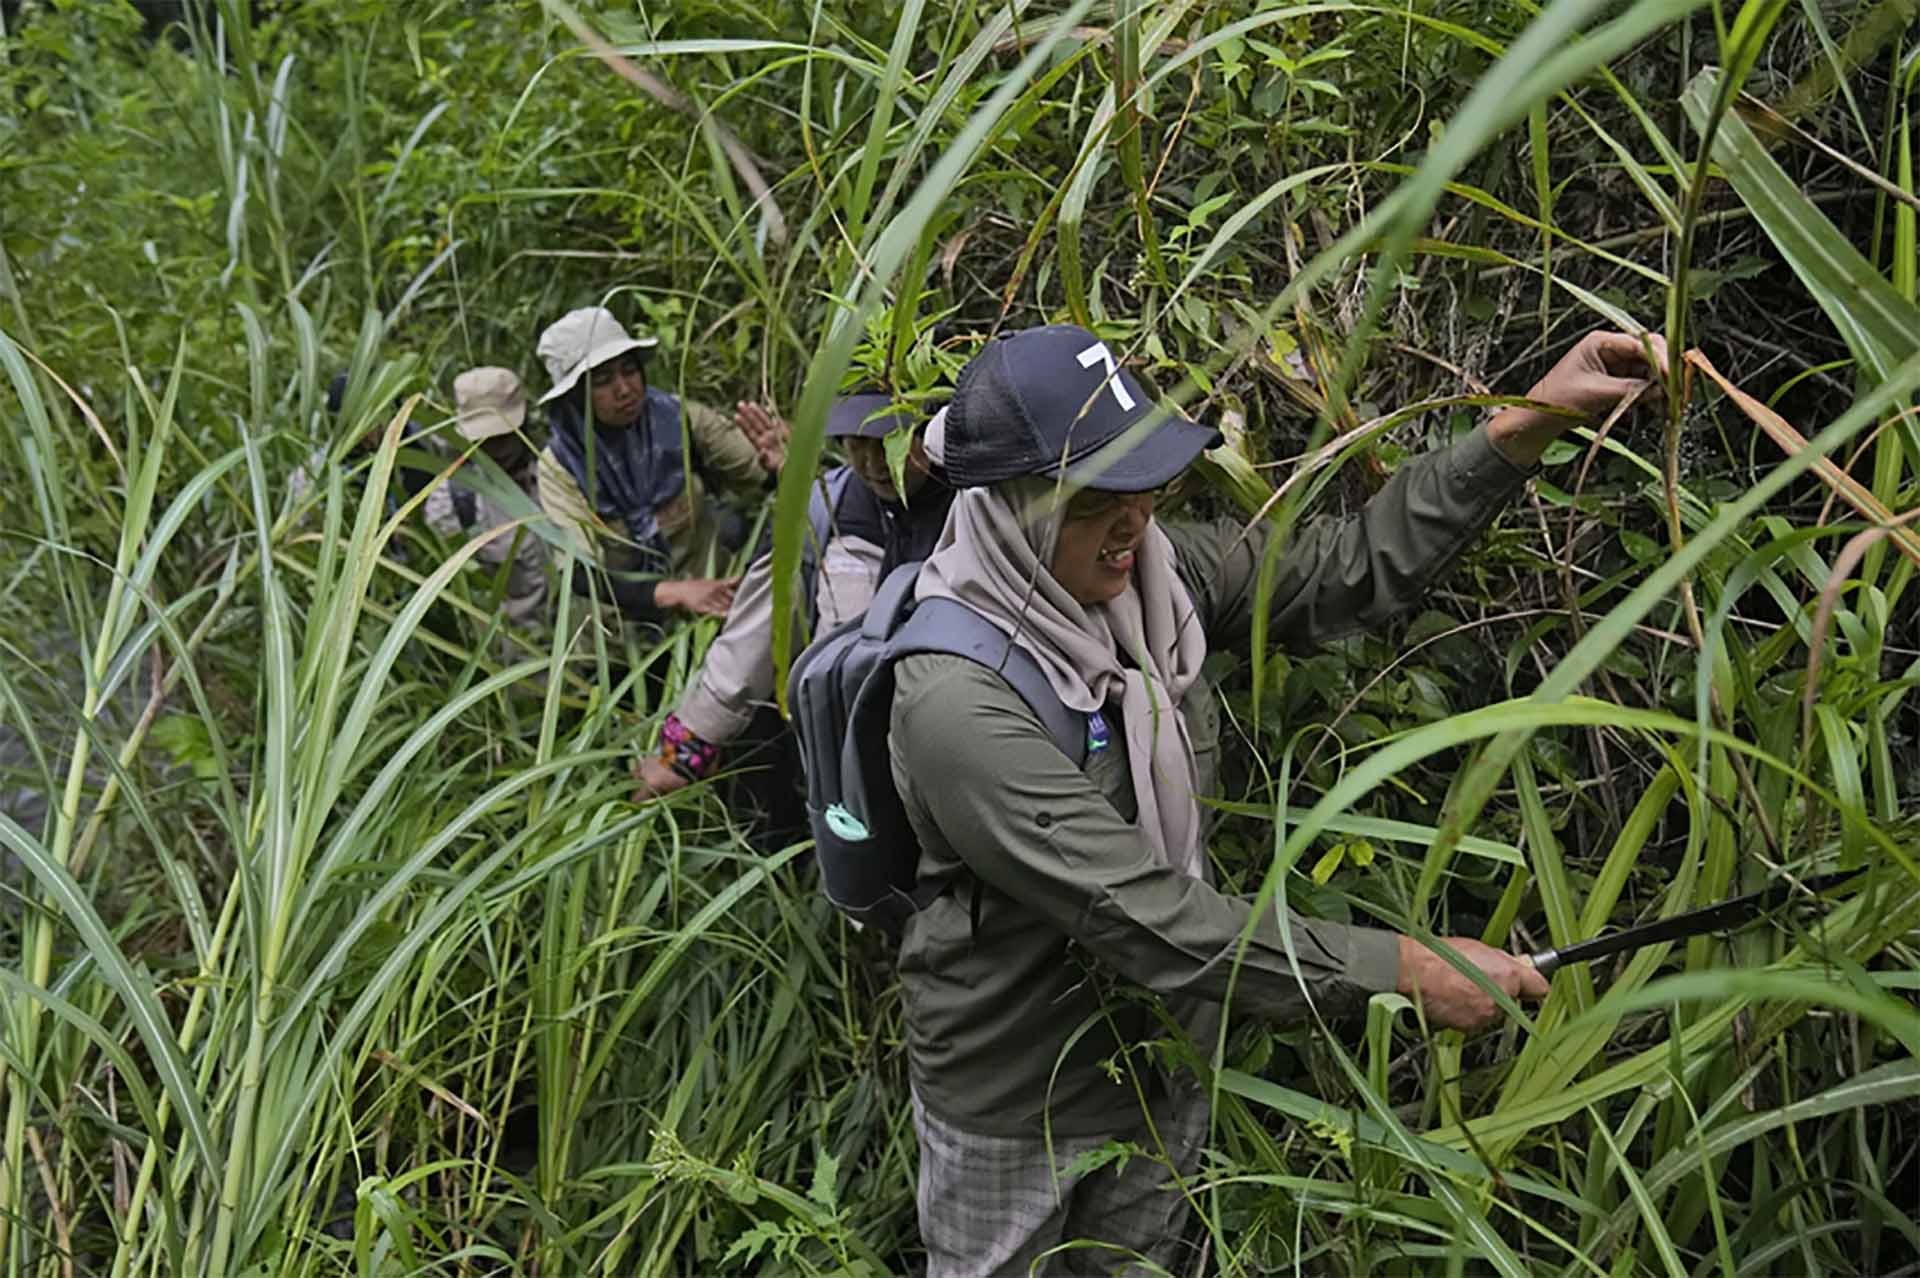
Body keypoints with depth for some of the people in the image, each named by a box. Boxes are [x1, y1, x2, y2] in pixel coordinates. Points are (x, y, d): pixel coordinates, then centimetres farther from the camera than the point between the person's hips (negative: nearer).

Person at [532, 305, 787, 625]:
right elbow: (581, 579, -19)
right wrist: (673, 592, -35)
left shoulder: (680, 419, -7)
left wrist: (779, 465, -30)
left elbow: (765, 478, -4)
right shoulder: (559, 467, -10)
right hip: (635, 615, -2)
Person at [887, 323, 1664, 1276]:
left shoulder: (1149, 576, -11)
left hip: (1160, 1056, 6)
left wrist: (1533, 419, -15)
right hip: (1013, 1104, -6)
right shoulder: (955, 702, -32)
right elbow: (1142, 914, -33)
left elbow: (1356, 565, -6)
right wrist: (1405, 968, -29)